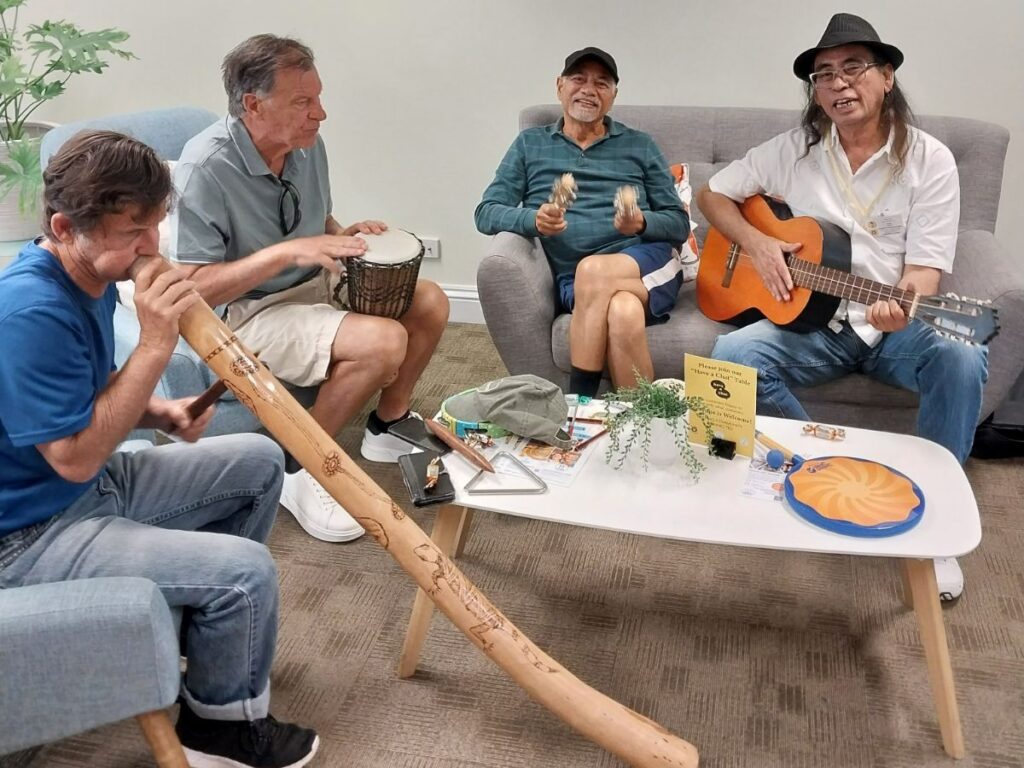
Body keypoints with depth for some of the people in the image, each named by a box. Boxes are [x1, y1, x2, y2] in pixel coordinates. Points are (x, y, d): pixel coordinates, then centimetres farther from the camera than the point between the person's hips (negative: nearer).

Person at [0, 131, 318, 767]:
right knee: (246, 570, -22)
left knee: (259, 462, 11)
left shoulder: (94, 276, 1)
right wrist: (155, 346, -28)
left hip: (99, 484, 9)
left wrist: (156, 412, -4)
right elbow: (75, 457, -25)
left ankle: (213, 625, 26)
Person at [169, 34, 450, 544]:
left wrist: (343, 235, -6)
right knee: (384, 341, -27)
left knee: (429, 303, 0)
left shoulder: (307, 145, -2)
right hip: (249, 312, -8)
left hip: (316, 285, 8)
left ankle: (387, 426, 20)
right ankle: (300, 468, -9)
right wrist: (287, 252, -33)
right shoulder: (205, 168, -25)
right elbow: (191, 289, -27)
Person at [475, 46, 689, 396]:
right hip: (575, 282, 0)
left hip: (649, 267, 1)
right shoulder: (530, 144, 17)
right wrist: (534, 220, -15)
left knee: (593, 270, -34)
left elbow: (679, 224, 13)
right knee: (623, 312, -35)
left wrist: (642, 223, -12)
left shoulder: (639, 146, 17)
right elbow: (486, 213, 7)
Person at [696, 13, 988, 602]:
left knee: (962, 359, -33)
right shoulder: (793, 150, 2)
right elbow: (713, 194, 9)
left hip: (896, 327, -1)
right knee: (733, 355, -27)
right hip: (812, 322, 1)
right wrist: (756, 243, -10)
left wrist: (901, 306, -33)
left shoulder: (929, 159, -3)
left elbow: (927, 266, -9)